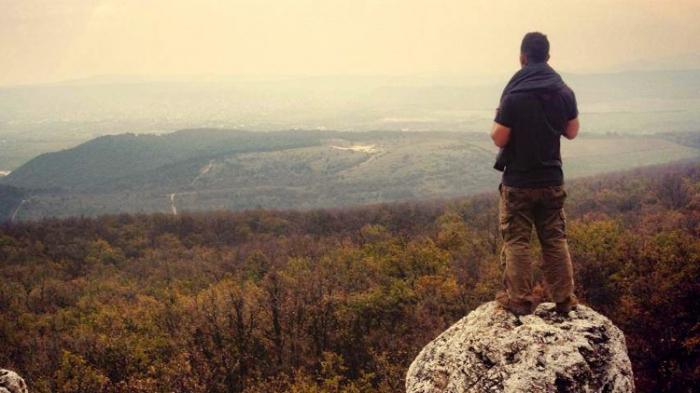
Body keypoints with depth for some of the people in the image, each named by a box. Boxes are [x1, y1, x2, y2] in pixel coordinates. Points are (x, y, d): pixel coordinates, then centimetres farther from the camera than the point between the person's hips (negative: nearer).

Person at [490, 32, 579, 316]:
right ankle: (563, 299, 17)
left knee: (517, 241, 5)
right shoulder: (564, 92, -1)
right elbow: (572, 132, 9)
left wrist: (497, 120, 6)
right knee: (555, 240, 12)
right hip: (552, 180, 4)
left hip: (518, 182, -4)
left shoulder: (514, 95, -16)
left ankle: (520, 300, 8)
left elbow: (499, 139, -13)